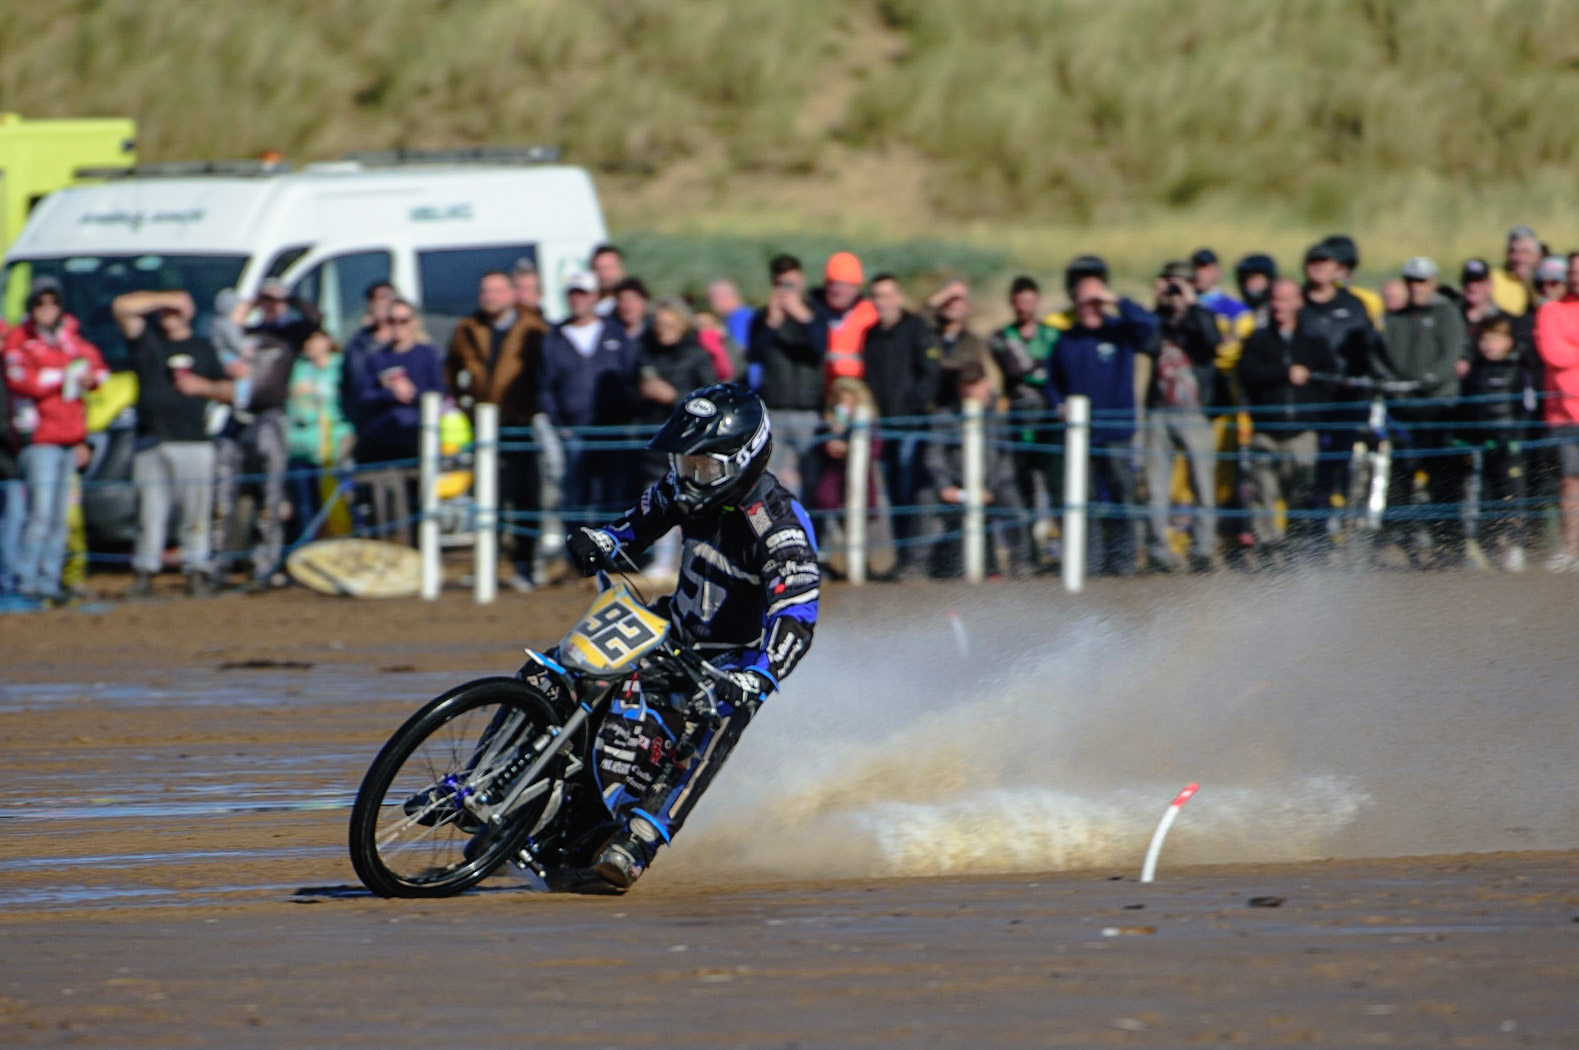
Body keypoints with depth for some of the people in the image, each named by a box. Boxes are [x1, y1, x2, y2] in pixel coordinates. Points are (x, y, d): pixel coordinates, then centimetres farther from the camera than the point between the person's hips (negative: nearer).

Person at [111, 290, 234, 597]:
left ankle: (197, 572, 1)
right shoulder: (147, 338, 12)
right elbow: (122, 306, -2)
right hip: (151, 442, 0)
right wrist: (167, 298, -2)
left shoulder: (203, 348, 16)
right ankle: (144, 572, 3)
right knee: (150, 511, -1)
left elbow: (229, 392, 17)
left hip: (194, 442, 0)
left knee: (196, 514, -4)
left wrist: (203, 386, -2)